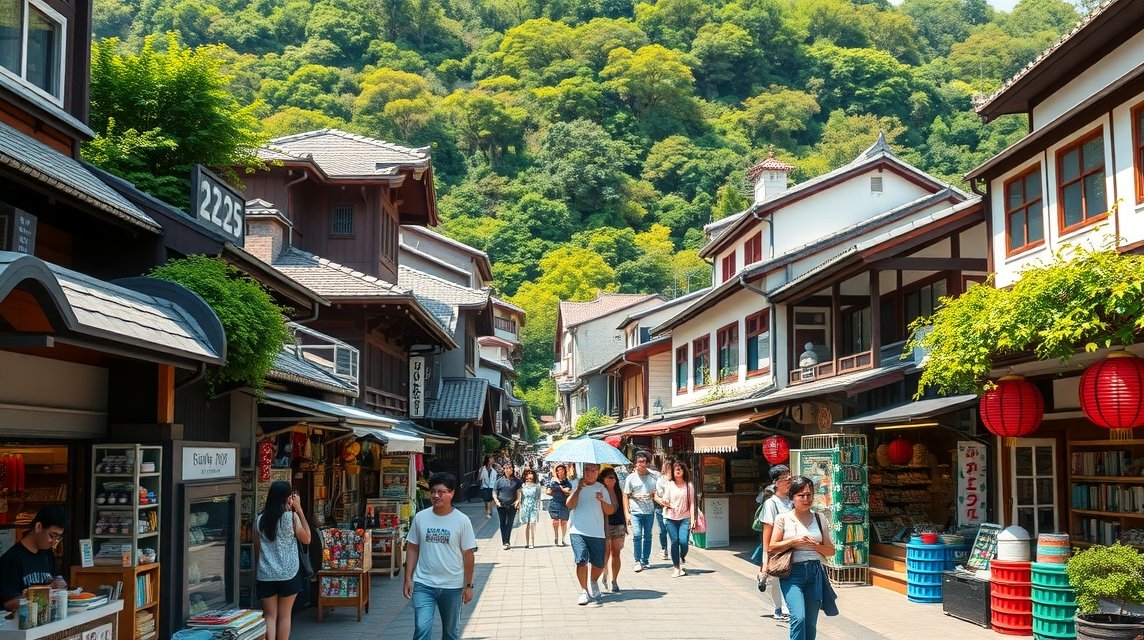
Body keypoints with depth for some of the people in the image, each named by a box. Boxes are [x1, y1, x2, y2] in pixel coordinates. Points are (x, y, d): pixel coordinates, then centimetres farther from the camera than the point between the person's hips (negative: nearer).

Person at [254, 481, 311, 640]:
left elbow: (256, 549, 8)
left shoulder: (261, 519, 1)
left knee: (270, 616, 6)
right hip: (288, 574, -2)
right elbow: (306, 539, 3)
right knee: (284, 616, 8)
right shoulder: (292, 517, -9)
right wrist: (299, 510, 1)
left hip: (265, 575, 2)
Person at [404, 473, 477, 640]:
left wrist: (468, 585, -2)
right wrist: (408, 579, 2)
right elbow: (412, 549, 6)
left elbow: (468, 555, -3)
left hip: (452, 586, 0)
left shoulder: (462, 521, -7)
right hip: (423, 584, 0)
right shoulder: (420, 518, -1)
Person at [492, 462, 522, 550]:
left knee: (509, 524, -5)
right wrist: (496, 501, -6)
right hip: (501, 505, 1)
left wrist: (518, 501, -11)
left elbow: (519, 492, 5)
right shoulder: (500, 480, 5)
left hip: (512, 506, -1)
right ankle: (505, 542, 16)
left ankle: (507, 542, -5)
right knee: (502, 524, 7)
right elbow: (494, 492, 9)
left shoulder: (517, 481, 4)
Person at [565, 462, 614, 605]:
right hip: (578, 531, -2)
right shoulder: (576, 485, 4)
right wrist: (579, 489, -16)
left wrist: (602, 500, -13)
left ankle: (593, 582, 34)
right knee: (581, 560, -15)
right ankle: (584, 591, 0)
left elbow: (610, 511, 5)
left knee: (599, 564, 3)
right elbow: (569, 505, -8)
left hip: (597, 533, 2)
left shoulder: (601, 488, 10)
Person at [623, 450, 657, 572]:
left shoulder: (653, 477, 6)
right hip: (636, 511, -2)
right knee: (637, 536, -10)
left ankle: (645, 561, 18)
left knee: (647, 537, 8)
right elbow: (626, 496, 3)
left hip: (649, 511, 2)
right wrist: (627, 513, -3)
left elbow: (655, 495, 12)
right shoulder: (631, 478, 1)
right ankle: (637, 561, -3)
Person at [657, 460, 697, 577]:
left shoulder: (689, 486, 5)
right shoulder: (669, 485, 5)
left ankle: (682, 560, 20)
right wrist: (665, 503, -19)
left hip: (684, 518, -1)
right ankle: (677, 568, 7)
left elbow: (691, 503, 5)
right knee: (674, 542, -1)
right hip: (671, 518, 1)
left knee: (683, 541, -12)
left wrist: (692, 519, -2)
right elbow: (665, 501, 5)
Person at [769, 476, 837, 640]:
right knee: (798, 617, -21)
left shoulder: (819, 519, 10)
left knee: (811, 624, 6)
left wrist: (814, 545, -7)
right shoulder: (783, 519, 2)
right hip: (792, 573, -3)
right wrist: (793, 541, -11)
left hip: (815, 572, 3)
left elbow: (831, 550, 11)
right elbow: (772, 547, 1)